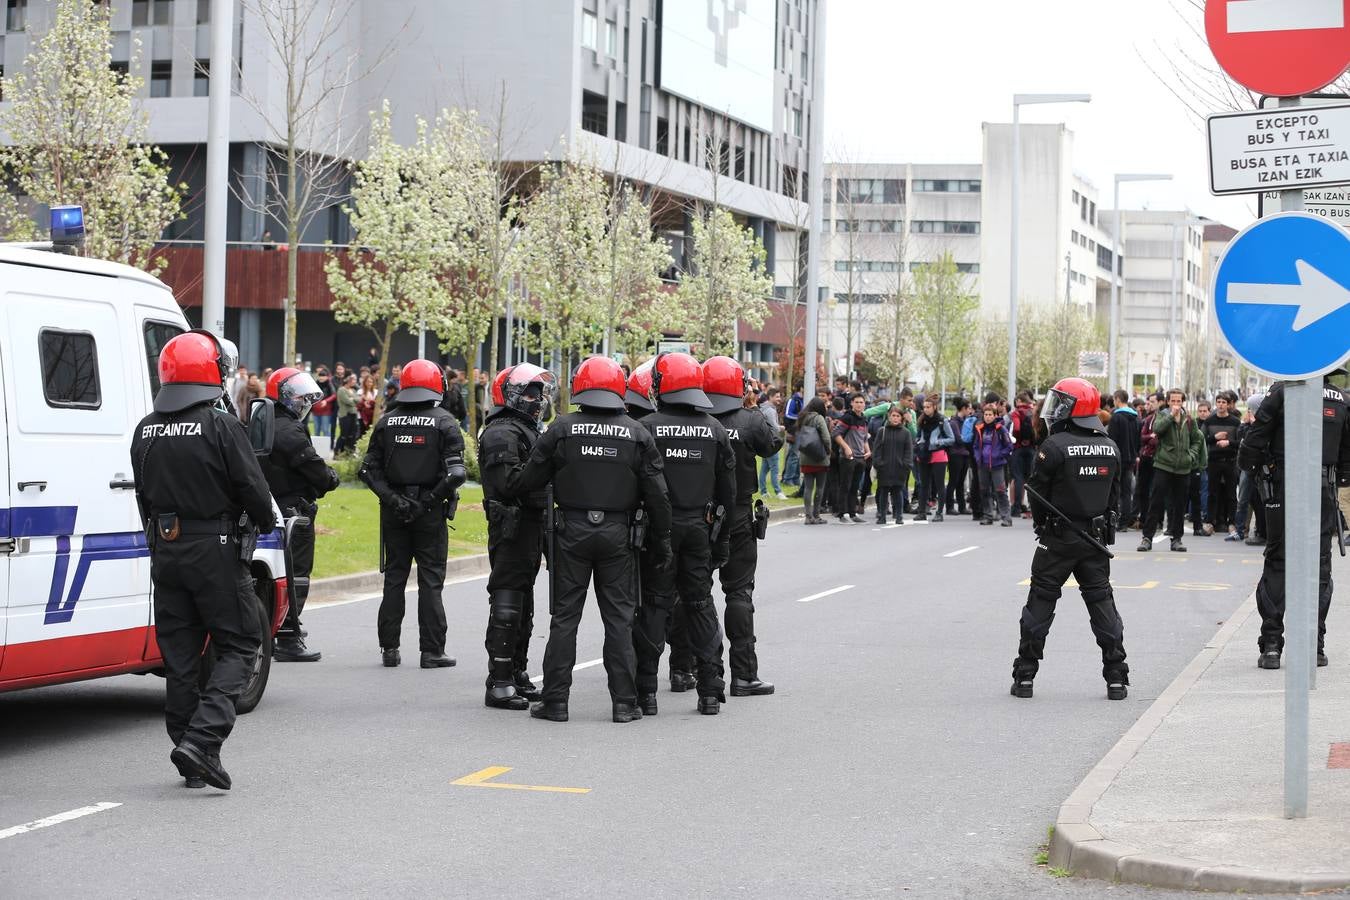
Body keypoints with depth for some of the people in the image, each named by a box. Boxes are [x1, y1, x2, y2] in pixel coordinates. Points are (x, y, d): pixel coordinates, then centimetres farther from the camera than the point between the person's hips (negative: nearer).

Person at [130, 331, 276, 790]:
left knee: (179, 653, 11)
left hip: (165, 550, 6)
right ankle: (201, 739, -14)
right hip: (214, 550, -6)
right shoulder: (222, 427, -13)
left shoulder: (145, 431, 8)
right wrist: (266, 522, 9)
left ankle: (193, 761, 14)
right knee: (238, 646, 2)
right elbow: (253, 488, -10)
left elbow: (143, 494, 15)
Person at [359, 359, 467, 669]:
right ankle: (432, 651, 2)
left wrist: (391, 498, -5)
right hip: (430, 512, -3)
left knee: (394, 578, 10)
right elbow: (456, 474, -15)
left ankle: (389, 648, 12)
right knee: (430, 580, 2)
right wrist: (432, 498, -6)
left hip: (394, 512, 3)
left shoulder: (386, 422, 4)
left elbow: (369, 469, 0)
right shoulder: (444, 423, -7)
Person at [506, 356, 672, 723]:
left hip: (572, 531, -1)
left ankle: (555, 701, 6)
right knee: (619, 618, 6)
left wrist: (507, 484, 24)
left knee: (564, 617, 5)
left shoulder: (562, 429, -4)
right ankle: (625, 703, 5)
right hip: (617, 533, 1)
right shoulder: (637, 435, 0)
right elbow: (656, 496, 1)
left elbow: (529, 479, 2)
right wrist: (662, 542, 9)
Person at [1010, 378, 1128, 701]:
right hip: (1096, 540, 5)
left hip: (1058, 539, -5)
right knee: (1102, 602, 9)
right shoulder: (1110, 448, 4)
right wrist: (1104, 529, 16)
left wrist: (1044, 526, 8)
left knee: (1040, 603, 4)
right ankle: (1116, 678, 7)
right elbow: (1114, 494, 10)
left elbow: (1037, 493, -9)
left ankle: (1025, 676, 6)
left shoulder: (1054, 446, -15)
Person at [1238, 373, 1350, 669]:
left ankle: (1270, 645, -2)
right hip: (1323, 490, 2)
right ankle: (1314, 647, 6)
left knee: (1276, 564, 4)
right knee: (1318, 566, 8)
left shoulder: (1282, 391, -6)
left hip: (1283, 489, -2)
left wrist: (1246, 463, 10)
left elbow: (1257, 435, -7)